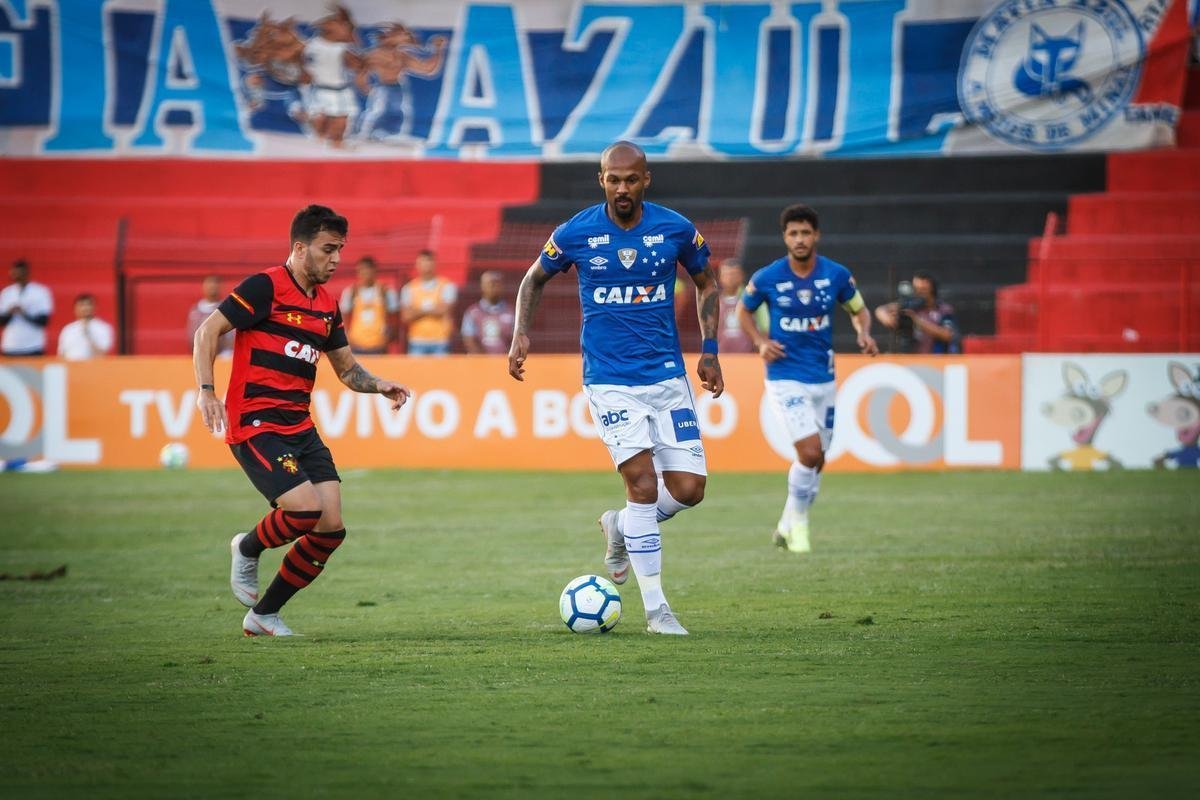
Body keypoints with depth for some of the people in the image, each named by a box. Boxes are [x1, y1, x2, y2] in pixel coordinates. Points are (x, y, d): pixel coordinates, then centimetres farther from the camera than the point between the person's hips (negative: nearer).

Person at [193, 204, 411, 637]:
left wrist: (380, 385, 4)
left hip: (300, 427, 8)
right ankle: (248, 549, 10)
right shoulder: (265, 287, -9)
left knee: (332, 528, -3)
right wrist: (206, 390, -23)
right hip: (255, 424, -8)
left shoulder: (327, 305, 14)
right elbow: (207, 332, -11)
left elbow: (347, 368, 24)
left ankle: (263, 614, 11)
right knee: (306, 509, -23)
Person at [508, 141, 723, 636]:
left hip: (667, 374, 3)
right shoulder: (575, 234, -6)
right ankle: (655, 609, -7)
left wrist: (709, 349, 6)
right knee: (643, 482, -16)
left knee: (689, 489, -4)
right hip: (609, 380, -3)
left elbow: (706, 284, 14)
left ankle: (620, 527, 28)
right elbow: (534, 280, 12)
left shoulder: (675, 229, -3)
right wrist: (521, 334, -2)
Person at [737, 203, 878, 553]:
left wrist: (864, 334, -9)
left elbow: (858, 310, 12)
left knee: (815, 460, 10)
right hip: (785, 377, -4)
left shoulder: (837, 275, -3)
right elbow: (744, 310, 10)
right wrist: (760, 342, -7)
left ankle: (788, 526, 29)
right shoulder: (767, 278, -8)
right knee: (810, 453, -18)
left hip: (823, 377, 4)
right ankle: (798, 521, 3)